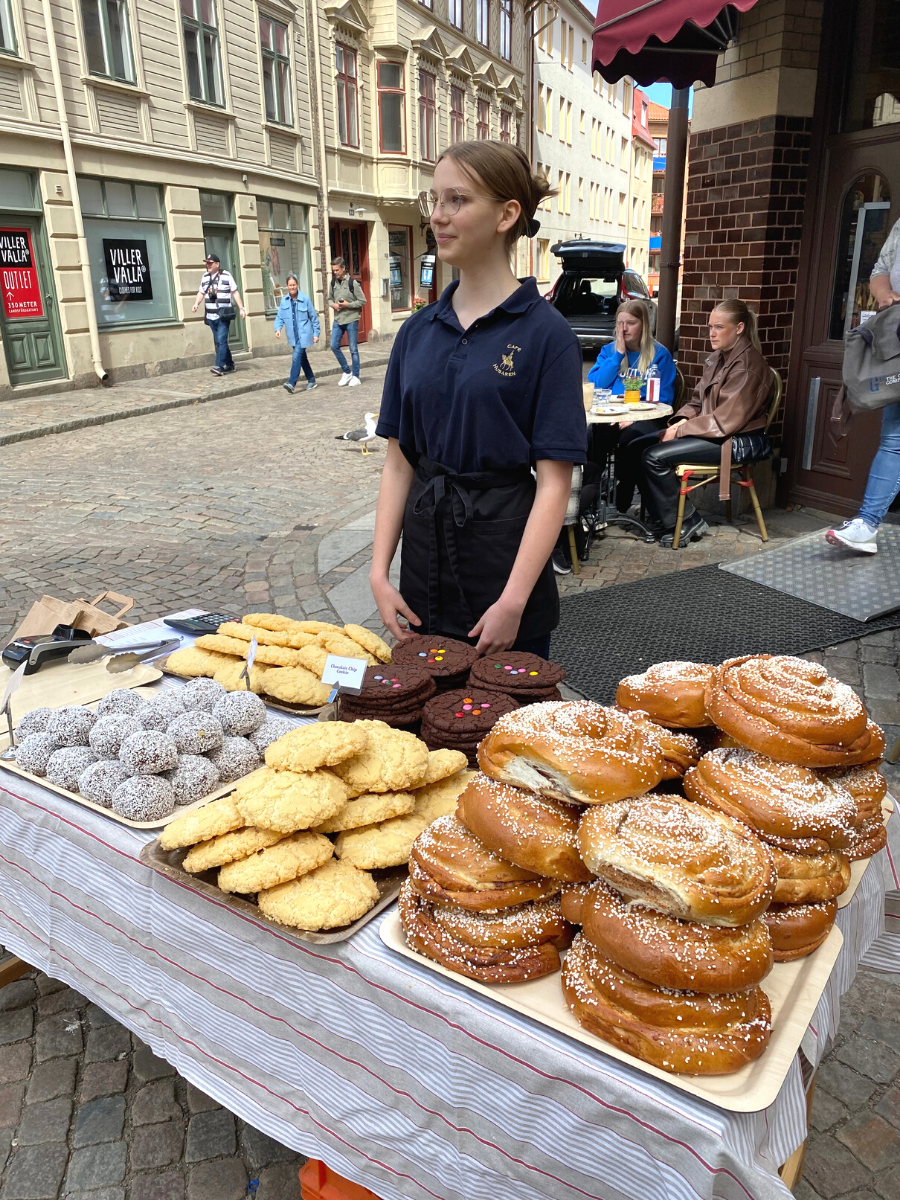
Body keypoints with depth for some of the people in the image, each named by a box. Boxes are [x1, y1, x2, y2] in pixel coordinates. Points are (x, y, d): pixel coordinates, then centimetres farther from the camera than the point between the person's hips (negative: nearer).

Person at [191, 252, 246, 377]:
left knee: (221, 340, -14)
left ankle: (219, 366, -17)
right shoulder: (205, 277, 13)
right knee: (218, 342, 9)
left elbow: (235, 292, -1)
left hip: (224, 315, -6)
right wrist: (196, 304, -1)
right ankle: (229, 365, 20)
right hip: (211, 316, 6)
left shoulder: (226, 276, -2)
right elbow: (201, 293, 17)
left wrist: (241, 308, -7)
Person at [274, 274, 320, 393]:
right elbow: (280, 317, 7)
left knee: (297, 357, -16)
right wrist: (278, 328, -11)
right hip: (293, 336, 5)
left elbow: (314, 317, 0)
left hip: (304, 335, -5)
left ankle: (292, 383, -20)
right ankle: (311, 380, 28)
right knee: (302, 358, 14)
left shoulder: (305, 299, -6)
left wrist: (316, 333, 0)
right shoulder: (284, 301, 4)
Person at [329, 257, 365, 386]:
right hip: (338, 320, 5)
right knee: (334, 346, 0)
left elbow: (362, 301, -6)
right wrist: (333, 304, -4)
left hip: (351, 319, -5)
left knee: (353, 349, 1)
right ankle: (347, 372, 14)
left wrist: (348, 304, -16)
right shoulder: (333, 283, 7)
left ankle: (355, 376, 11)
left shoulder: (352, 282, -8)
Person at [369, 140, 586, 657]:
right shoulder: (418, 331, 6)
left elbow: (554, 483, -13)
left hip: (505, 546, -4)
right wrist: (380, 571, -2)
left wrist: (514, 600, -19)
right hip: (425, 547, 5)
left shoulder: (546, 332, -10)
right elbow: (399, 462, 6)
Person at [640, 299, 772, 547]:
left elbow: (728, 418, -21)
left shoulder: (748, 364, -15)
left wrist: (681, 430, -18)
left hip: (734, 440, -9)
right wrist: (682, 420, -5)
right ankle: (663, 520, 0)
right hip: (708, 431, 9)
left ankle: (686, 521, -7)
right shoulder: (717, 358, 14)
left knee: (655, 457, -23)